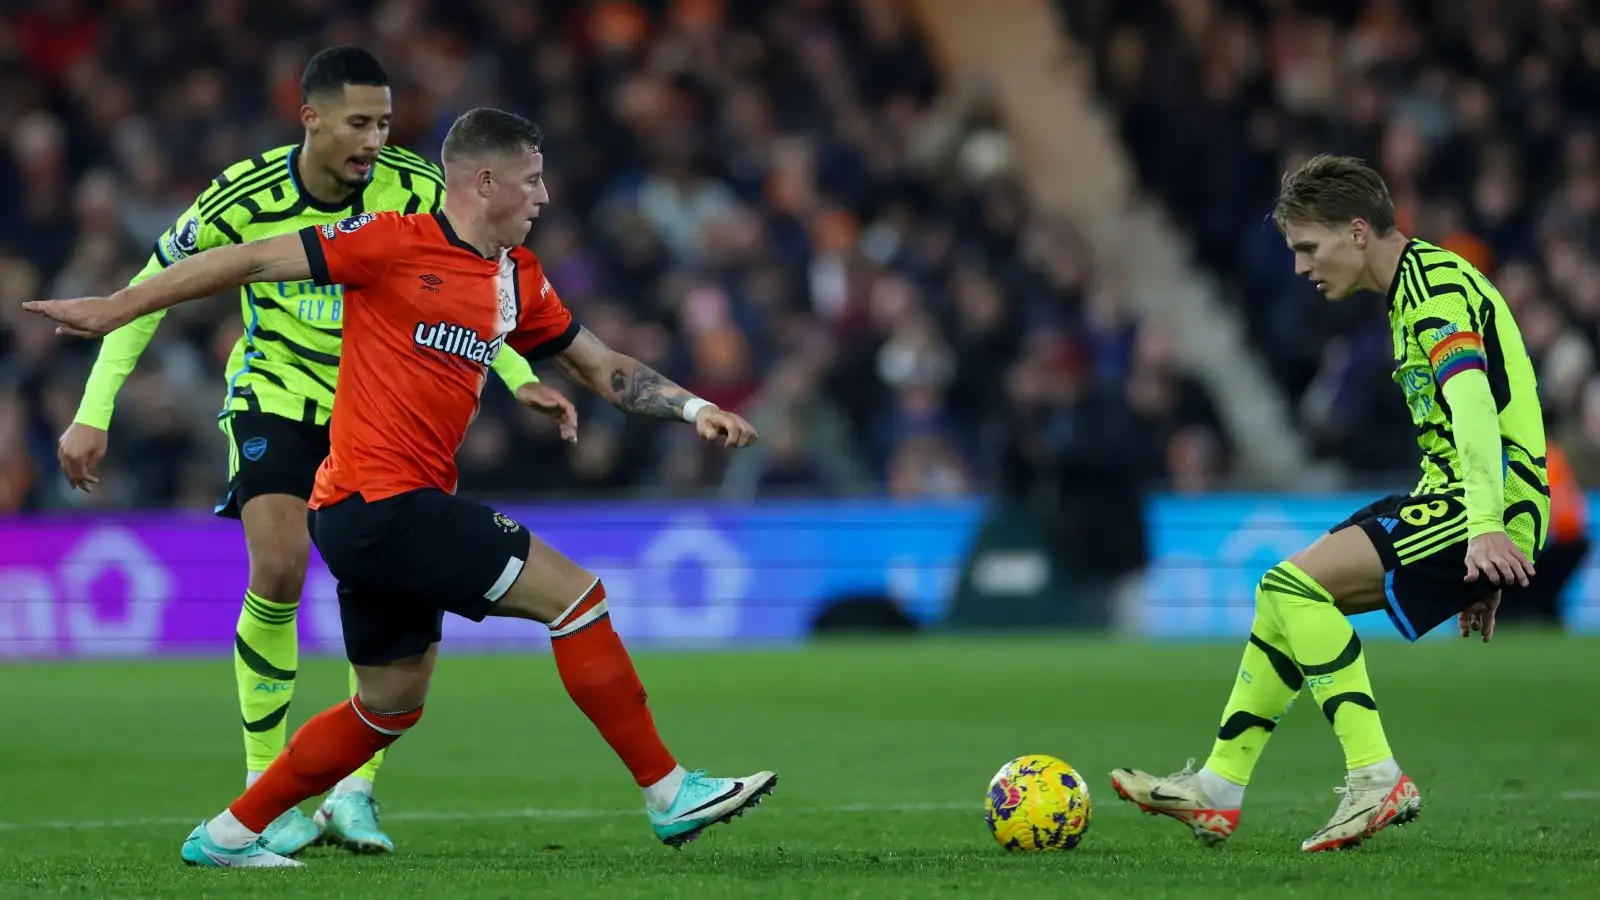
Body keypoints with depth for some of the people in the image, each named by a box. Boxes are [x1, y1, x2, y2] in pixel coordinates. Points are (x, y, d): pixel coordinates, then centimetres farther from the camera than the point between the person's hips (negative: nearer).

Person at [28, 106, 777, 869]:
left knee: (390, 705, 16)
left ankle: (226, 835, 24)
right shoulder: (393, 242, -9)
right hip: (378, 499, -9)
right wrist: (116, 309, -8)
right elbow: (251, 262, -7)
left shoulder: (519, 281, 14)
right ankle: (668, 794, -5)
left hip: (388, 517, 9)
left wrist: (693, 409, 12)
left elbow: (600, 367, 25)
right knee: (575, 593, -11)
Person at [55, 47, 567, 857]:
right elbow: (148, 292, -7)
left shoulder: (415, 191, -15)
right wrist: (93, 414, -11)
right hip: (276, 397, -2)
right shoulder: (244, 196, -17)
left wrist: (520, 378, -15)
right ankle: (262, 790, -9)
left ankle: (353, 794, 3)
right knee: (278, 569, -21)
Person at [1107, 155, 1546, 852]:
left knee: (1293, 585, -18)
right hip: (1459, 504, 10)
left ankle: (1376, 779, -20)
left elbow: (1473, 400, -26)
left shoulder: (1434, 284, -12)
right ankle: (1219, 787, 17)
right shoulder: (1419, 285, 21)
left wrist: (1486, 528, -37)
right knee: (1287, 594, 12)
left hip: (1485, 506, -10)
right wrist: (1475, 573, 28)